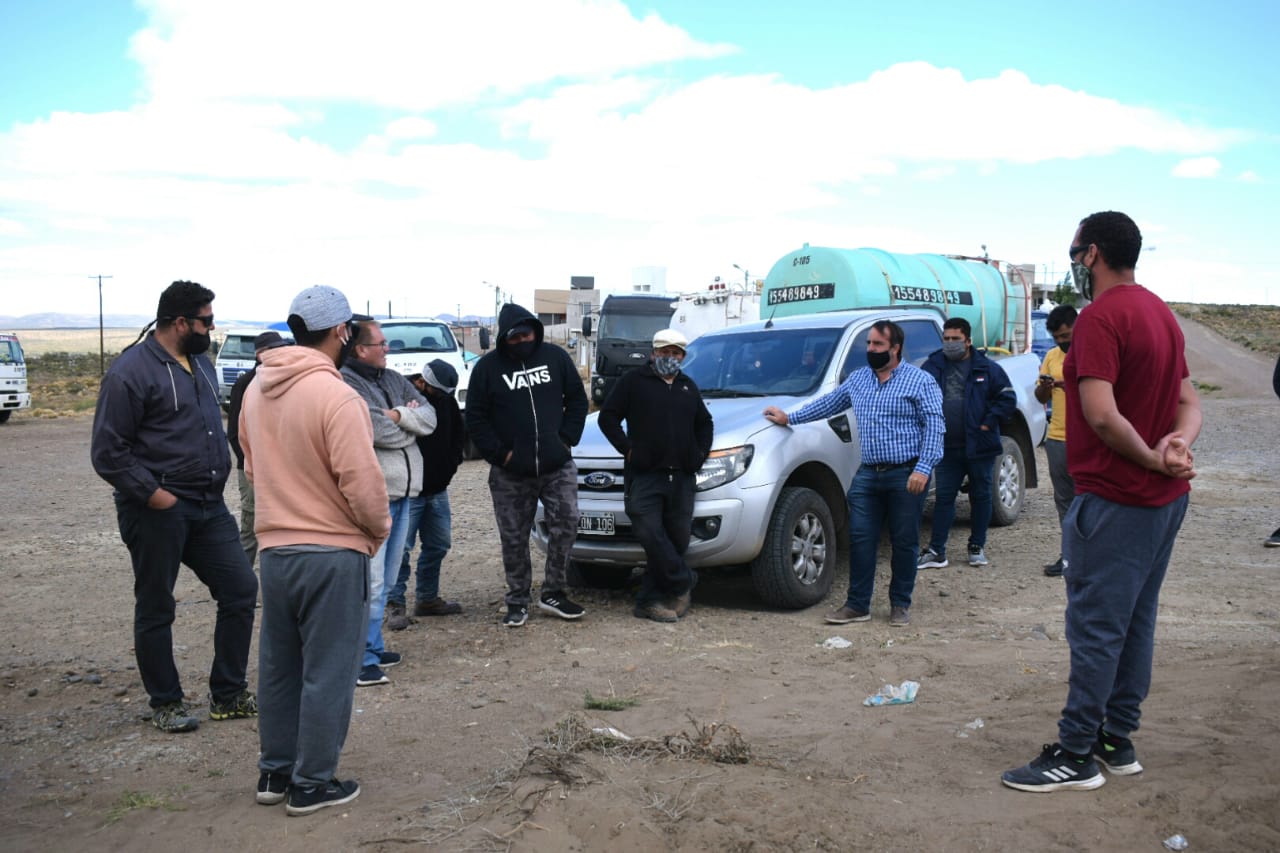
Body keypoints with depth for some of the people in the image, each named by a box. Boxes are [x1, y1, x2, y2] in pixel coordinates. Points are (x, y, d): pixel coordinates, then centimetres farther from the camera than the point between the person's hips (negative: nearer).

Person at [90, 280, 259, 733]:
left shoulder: (201, 364, 11)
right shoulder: (131, 371, -13)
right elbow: (108, 453, -14)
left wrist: (220, 474, 11)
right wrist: (153, 494, -17)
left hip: (209, 507, 8)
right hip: (157, 512, -7)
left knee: (241, 590, 6)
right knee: (156, 610, 6)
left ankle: (228, 695, 18)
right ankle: (166, 704, 21)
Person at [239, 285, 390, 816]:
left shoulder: (257, 390, 4)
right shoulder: (336, 397, -20)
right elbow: (362, 485, -21)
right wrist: (378, 528, -2)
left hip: (274, 547, 7)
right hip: (333, 552, -7)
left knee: (278, 666, 18)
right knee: (327, 672, 5)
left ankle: (274, 772, 30)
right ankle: (312, 783, 15)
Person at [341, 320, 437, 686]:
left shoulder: (394, 380, 16)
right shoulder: (345, 384, -12)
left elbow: (429, 417, 8)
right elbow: (375, 429, -21)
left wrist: (399, 416, -11)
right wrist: (411, 424, -2)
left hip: (402, 493, 9)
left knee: (386, 581, 16)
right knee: (369, 583, -9)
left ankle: (373, 647, 27)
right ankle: (362, 661, -4)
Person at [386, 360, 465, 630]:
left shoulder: (446, 399, 4)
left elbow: (458, 434, 17)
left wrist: (450, 465, 7)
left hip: (437, 489, 7)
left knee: (437, 545, 12)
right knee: (401, 548, -8)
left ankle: (427, 598, 25)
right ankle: (395, 604, 1)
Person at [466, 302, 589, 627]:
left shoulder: (555, 357, 4)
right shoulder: (488, 367, -2)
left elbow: (577, 400, 11)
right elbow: (475, 418, 0)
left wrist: (567, 438, 0)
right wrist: (499, 453, -8)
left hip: (558, 467, 1)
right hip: (510, 474, -1)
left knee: (566, 524, -4)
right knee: (514, 539, 5)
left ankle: (553, 593, 11)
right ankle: (518, 601, 18)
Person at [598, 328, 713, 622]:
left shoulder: (688, 387, 21)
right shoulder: (633, 381, 4)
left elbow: (704, 423, 32)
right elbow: (608, 417, 1)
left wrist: (701, 453, 17)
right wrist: (627, 448, -8)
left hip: (682, 477, 5)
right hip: (645, 475, -4)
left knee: (676, 539, 1)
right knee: (650, 533, -18)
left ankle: (650, 600, 9)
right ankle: (683, 583, -2)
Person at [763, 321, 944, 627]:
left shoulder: (920, 381, -3)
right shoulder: (858, 379, 14)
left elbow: (934, 427, -9)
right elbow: (829, 403, 26)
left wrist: (923, 468, -18)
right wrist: (790, 417, 22)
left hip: (906, 475, -5)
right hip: (868, 474, 5)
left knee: (904, 542, 4)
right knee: (860, 539, 1)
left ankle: (900, 605, 16)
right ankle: (858, 605, 8)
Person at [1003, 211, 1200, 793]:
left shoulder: (1100, 317, -17)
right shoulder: (1160, 313, 14)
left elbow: (1101, 414, -27)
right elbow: (1189, 402, 11)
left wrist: (1152, 459, -13)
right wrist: (1175, 445, -9)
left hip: (1115, 499, -10)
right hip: (1164, 499, 10)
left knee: (1095, 628, -4)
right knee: (1136, 621, 14)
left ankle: (1075, 757, 3)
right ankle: (1117, 740, 23)